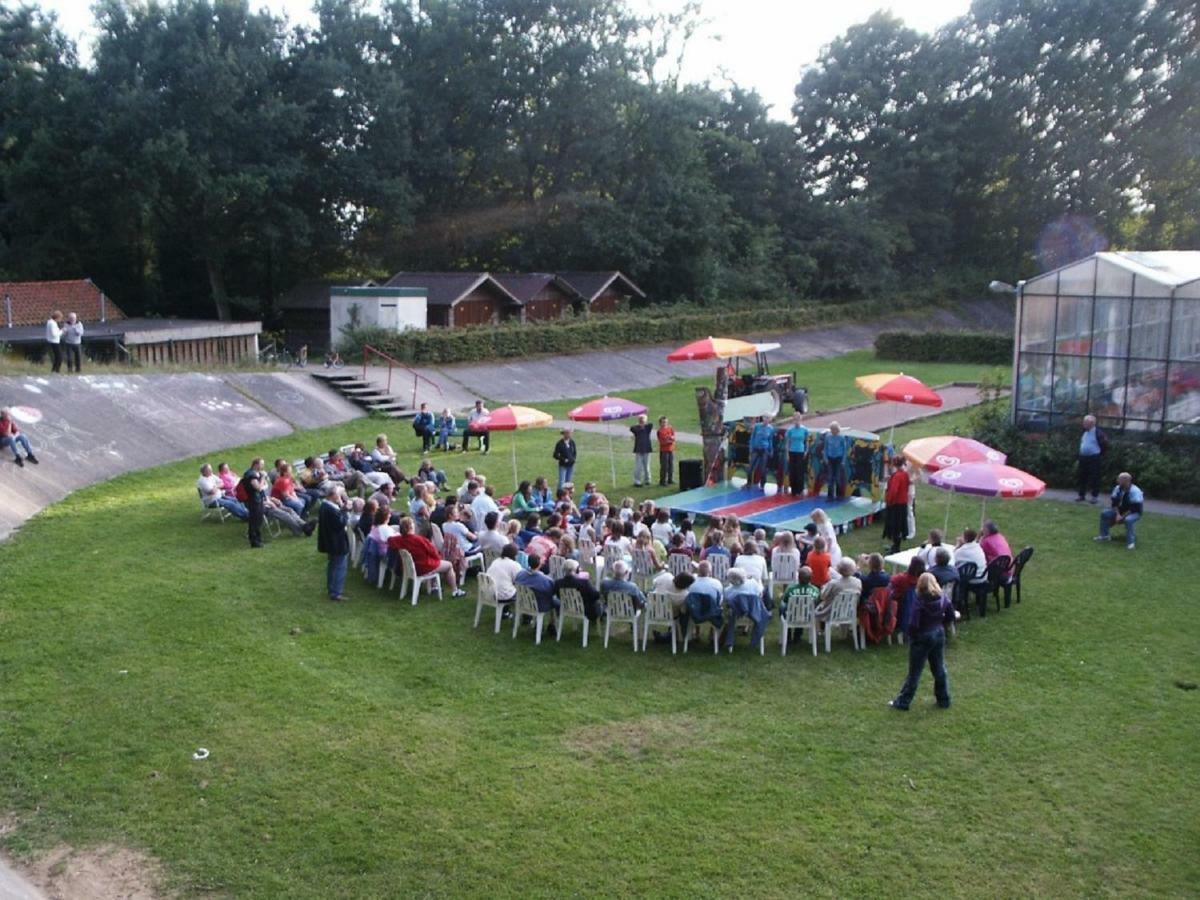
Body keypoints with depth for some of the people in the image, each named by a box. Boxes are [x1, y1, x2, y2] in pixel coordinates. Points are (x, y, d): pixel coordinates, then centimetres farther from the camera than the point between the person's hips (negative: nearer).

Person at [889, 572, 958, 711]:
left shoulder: (920, 602, -23)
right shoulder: (943, 598, -7)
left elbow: (913, 623, -24)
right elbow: (950, 616, 2)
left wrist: (911, 635, -5)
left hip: (922, 638, -5)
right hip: (939, 635, 5)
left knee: (914, 672, 4)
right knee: (939, 669, 19)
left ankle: (902, 702, 14)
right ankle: (944, 700, 27)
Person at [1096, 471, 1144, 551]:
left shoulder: (1135, 491, -27)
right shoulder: (1117, 489, -4)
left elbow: (1134, 508, -28)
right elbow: (1115, 503, -1)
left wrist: (1122, 517, -26)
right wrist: (1117, 515, -16)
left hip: (1134, 512, -7)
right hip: (1120, 511, 7)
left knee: (1128, 520, -39)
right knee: (1104, 514, -3)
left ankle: (1130, 542, -27)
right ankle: (1104, 535, 7)